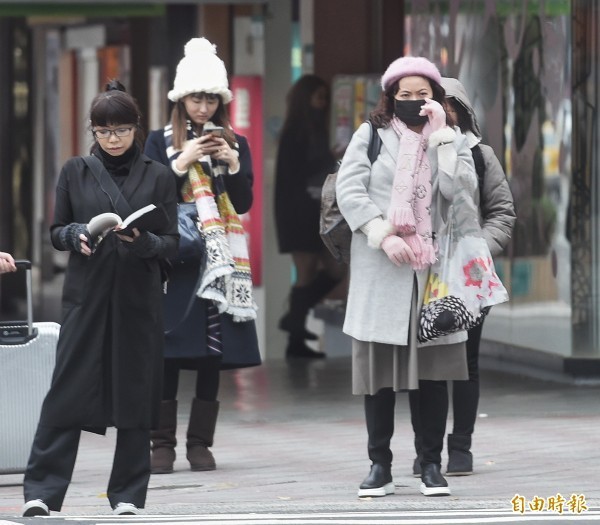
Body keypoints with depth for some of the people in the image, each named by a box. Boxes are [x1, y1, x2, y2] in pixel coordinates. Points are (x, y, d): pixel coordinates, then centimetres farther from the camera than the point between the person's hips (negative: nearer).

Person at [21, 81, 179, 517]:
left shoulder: (157, 177, 5)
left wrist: (142, 241, -17)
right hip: (86, 296, 0)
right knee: (68, 390, -6)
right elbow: (56, 232, 11)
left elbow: (172, 243, 4)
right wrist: (76, 234, -12)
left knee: (136, 393, 3)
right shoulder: (75, 172, 7)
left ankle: (128, 494, 12)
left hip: (139, 300, 0)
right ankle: (42, 492, -5)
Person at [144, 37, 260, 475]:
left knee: (214, 357, 2)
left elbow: (244, 203, 4)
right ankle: (163, 444, -1)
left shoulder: (235, 144, 12)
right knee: (168, 354, -7)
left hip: (221, 261, 2)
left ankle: (201, 444, 8)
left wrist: (232, 163, -9)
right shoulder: (161, 142, 6)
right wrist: (183, 162, -12)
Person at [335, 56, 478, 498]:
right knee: (379, 366, 0)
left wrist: (440, 135, -8)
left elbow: (462, 192, -6)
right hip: (381, 271, -1)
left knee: (433, 369, 1)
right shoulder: (371, 135, 6)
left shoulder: (452, 140, 10)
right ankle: (380, 465, 6)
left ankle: (432, 464, 7)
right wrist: (383, 235, -13)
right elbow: (349, 189, -3)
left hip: (435, 267, 1)